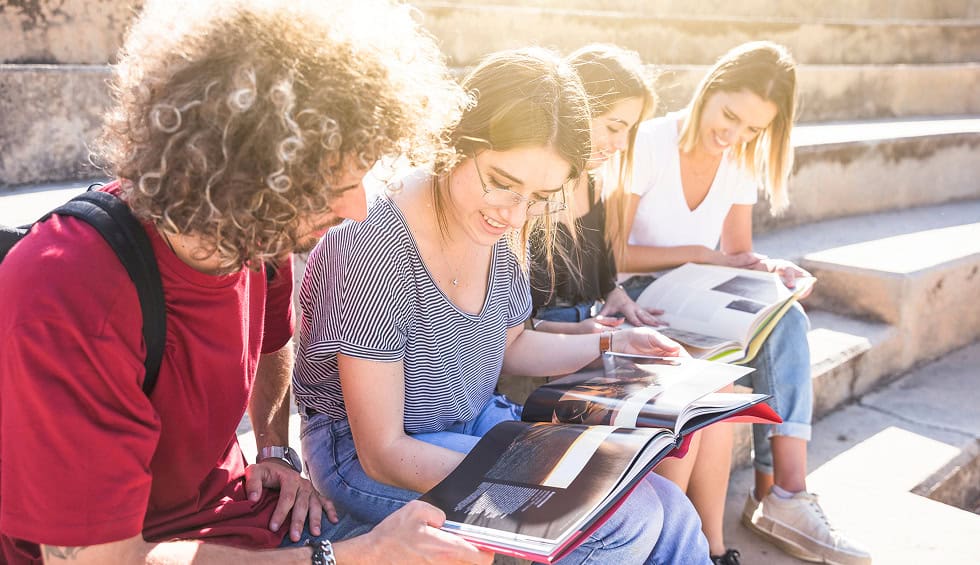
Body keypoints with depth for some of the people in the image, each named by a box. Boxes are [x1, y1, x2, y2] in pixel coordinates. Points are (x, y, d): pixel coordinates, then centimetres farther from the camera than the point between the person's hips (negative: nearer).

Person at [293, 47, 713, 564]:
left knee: (673, 518, -6)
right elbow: (384, 454, -23)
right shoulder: (370, 248, -28)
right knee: (629, 521, -17)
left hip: (477, 423, 7)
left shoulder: (502, 230, -5)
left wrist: (611, 345, 4)